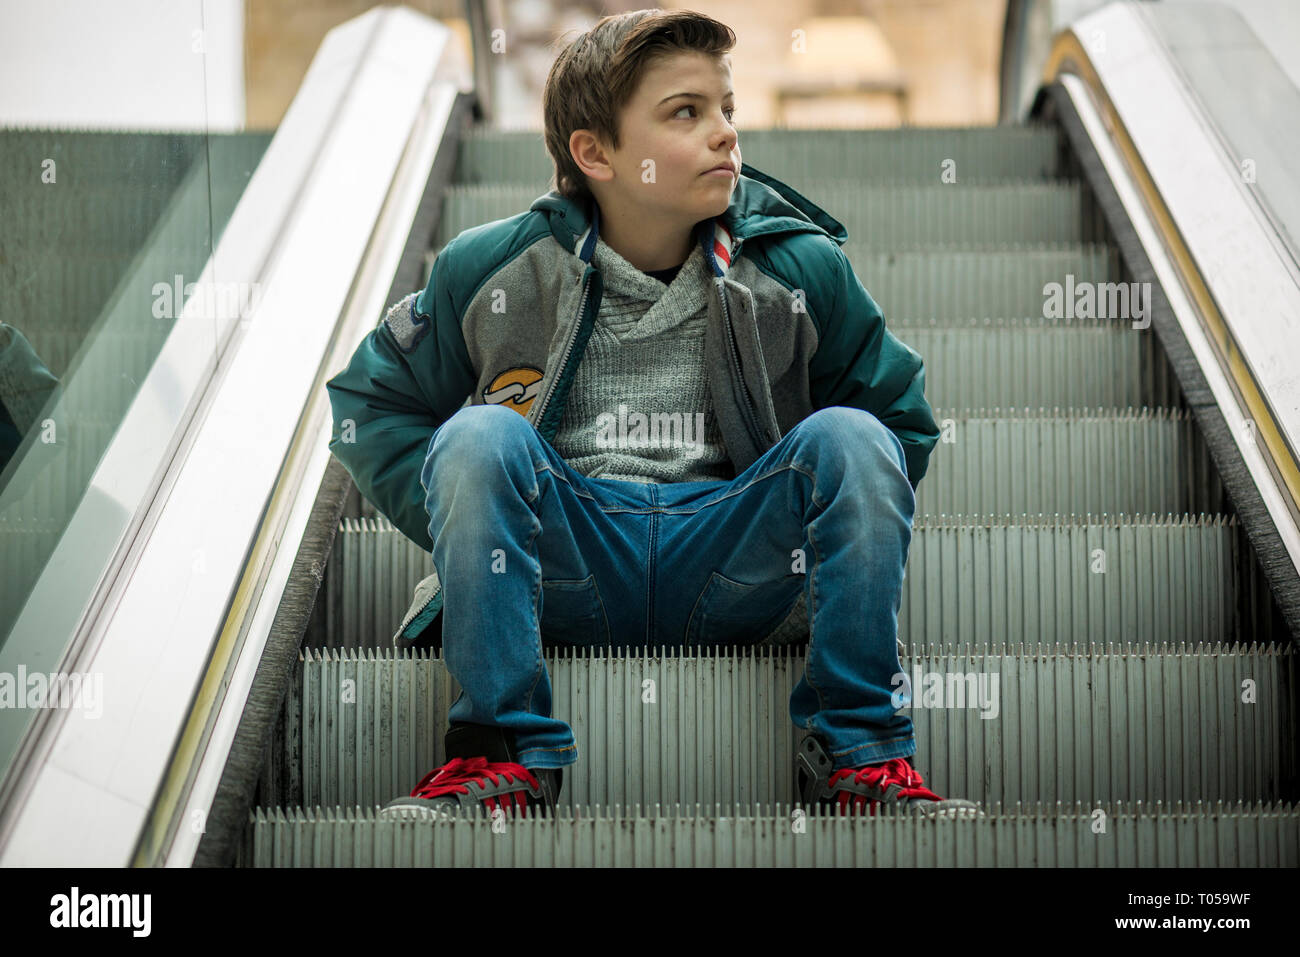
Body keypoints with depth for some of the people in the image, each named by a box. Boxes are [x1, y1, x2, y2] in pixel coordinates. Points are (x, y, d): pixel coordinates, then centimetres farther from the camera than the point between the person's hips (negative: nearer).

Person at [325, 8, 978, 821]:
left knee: (848, 437, -23)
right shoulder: (494, 269, 1)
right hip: (564, 568, -1)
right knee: (481, 435, -28)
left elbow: (900, 419, 15)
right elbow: (369, 401, 11)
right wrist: (468, 521, -2)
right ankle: (509, 752, -25)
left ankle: (858, 750, -17)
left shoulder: (799, 268, 4)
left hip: (725, 574, 1)